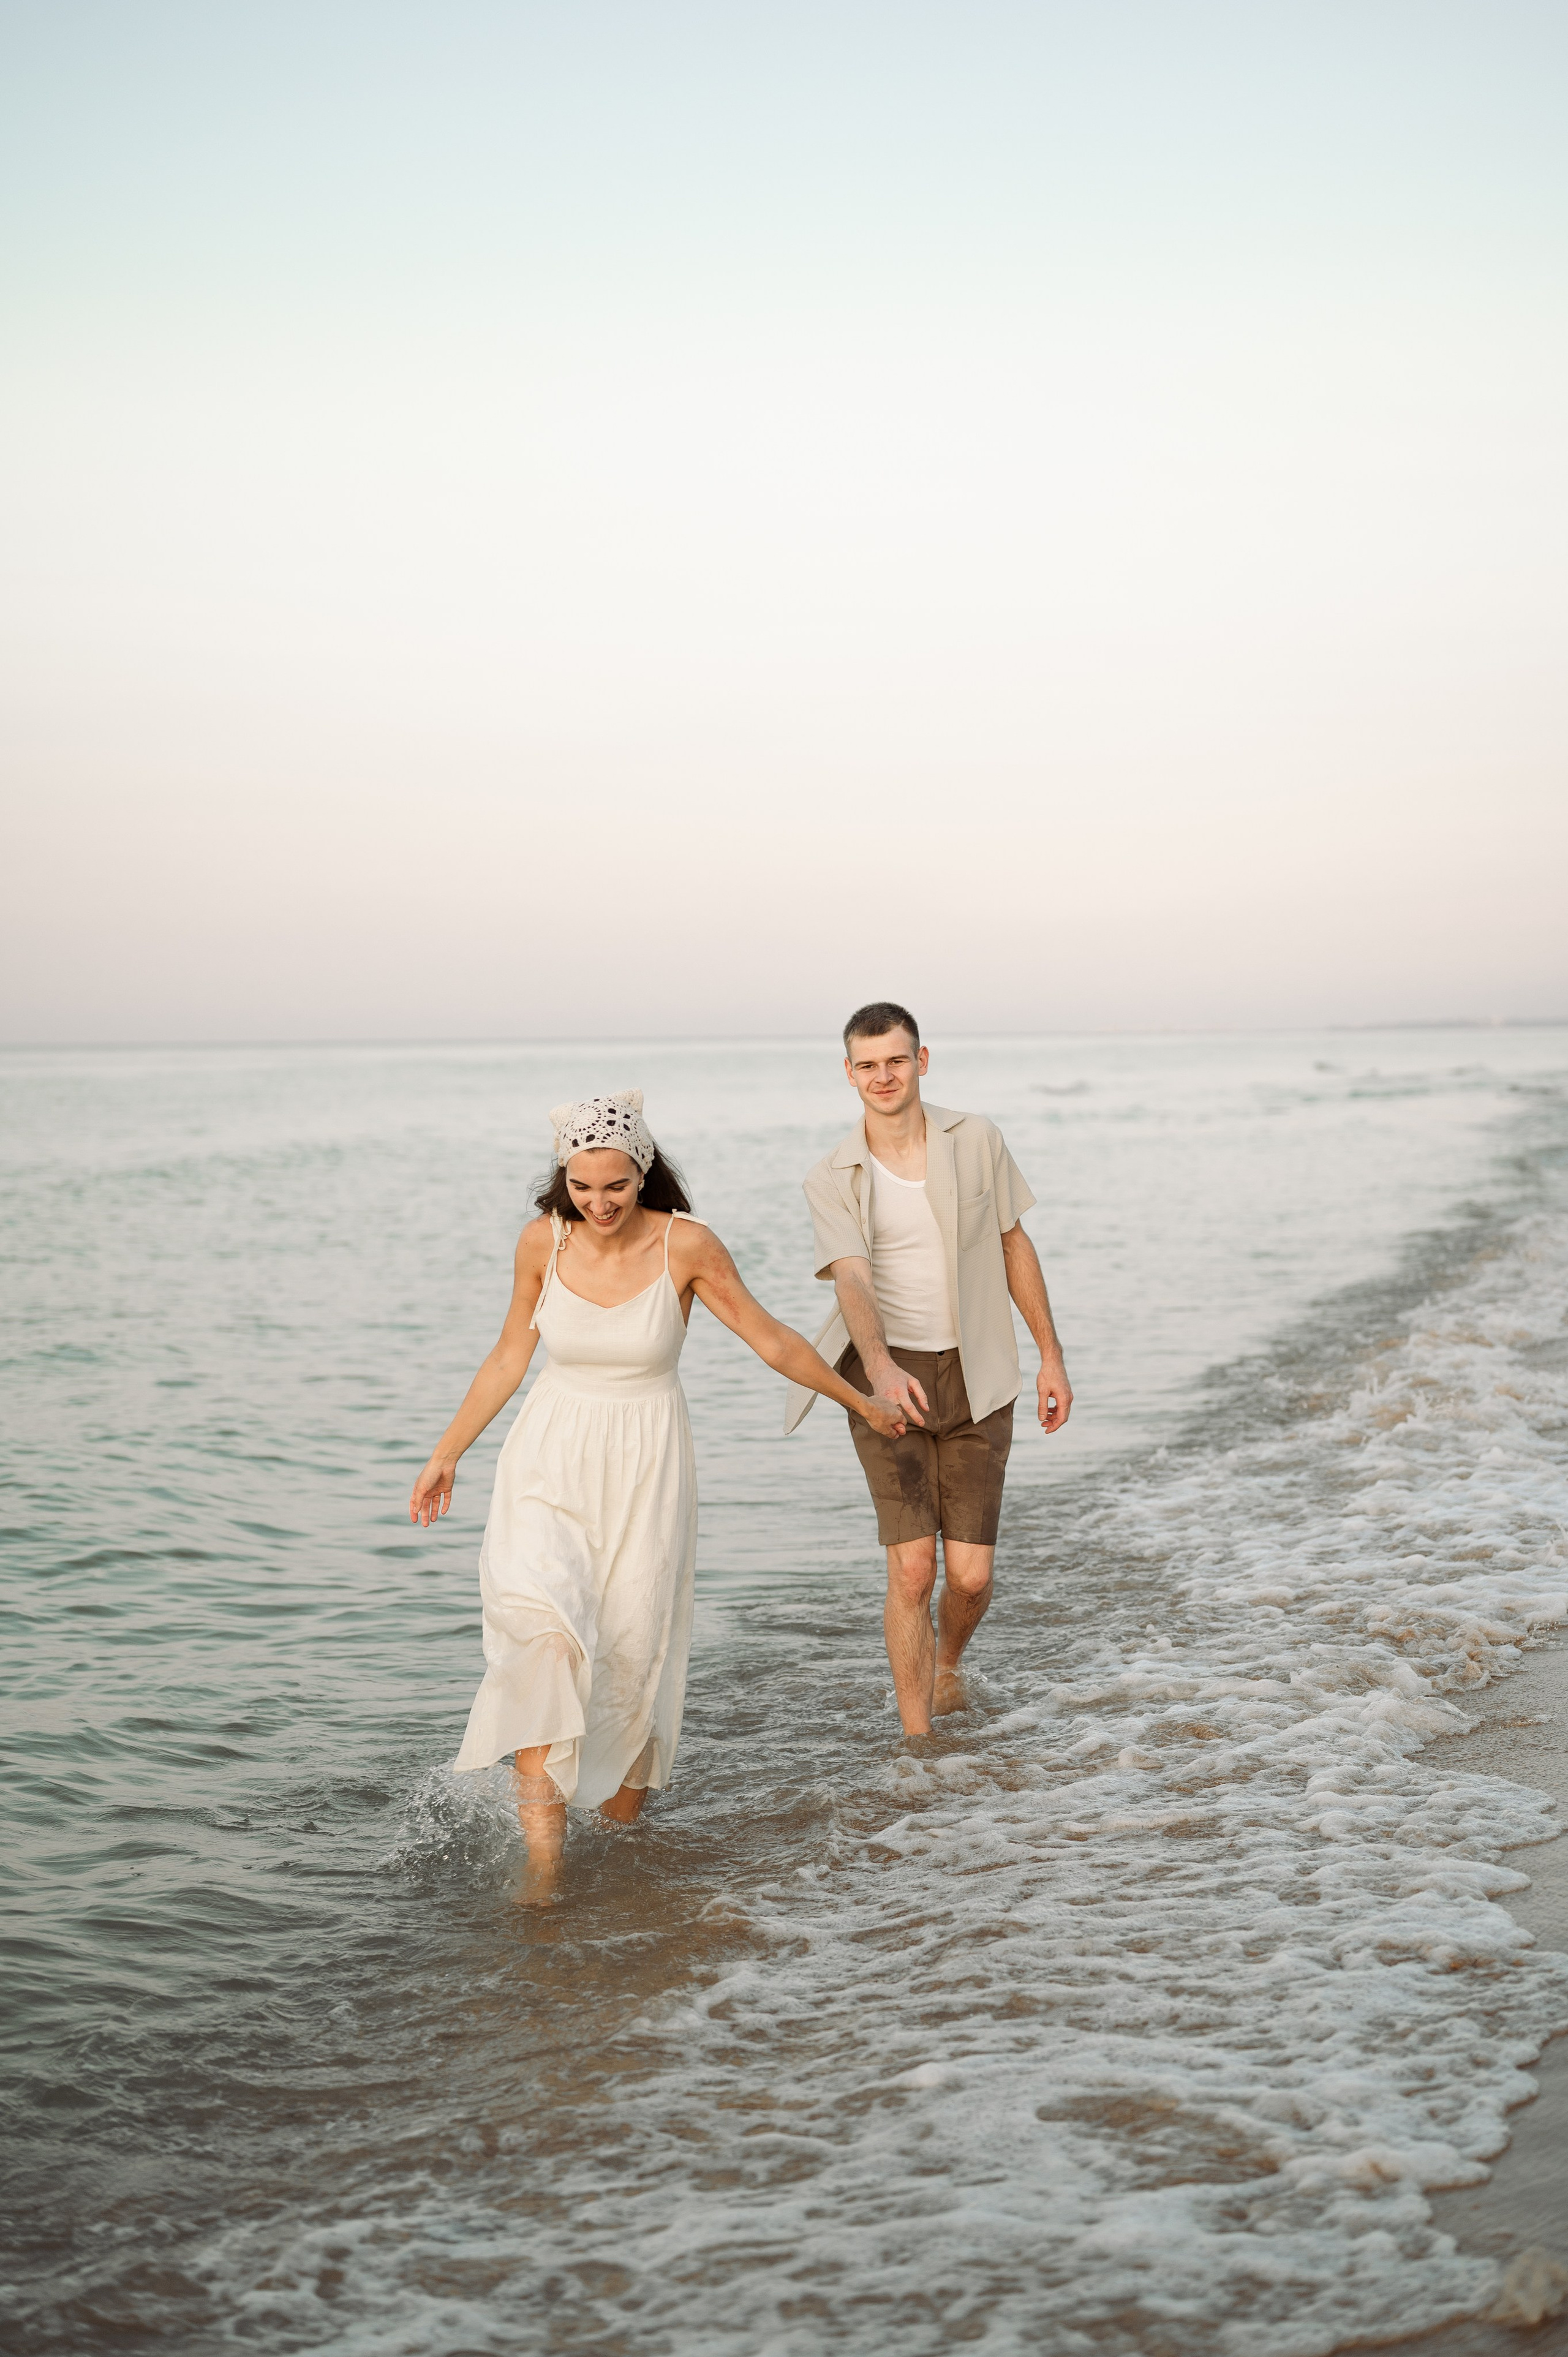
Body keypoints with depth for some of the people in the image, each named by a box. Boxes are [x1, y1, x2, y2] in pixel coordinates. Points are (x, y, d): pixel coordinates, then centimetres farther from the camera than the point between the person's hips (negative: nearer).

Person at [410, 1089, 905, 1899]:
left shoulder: (686, 1245, -12)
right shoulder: (543, 1241, -5)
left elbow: (773, 1340, 0)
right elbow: (509, 1357, 8)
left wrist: (863, 1404, 8)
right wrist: (446, 1454, 12)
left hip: (646, 1467, -1)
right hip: (552, 1459, 1)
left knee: (632, 1644, 1)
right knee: (538, 1620, -21)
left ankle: (622, 1817, 26)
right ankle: (542, 1835, -22)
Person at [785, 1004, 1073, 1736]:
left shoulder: (975, 1138, -1)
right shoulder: (832, 1180, -6)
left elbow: (1014, 1246, 9)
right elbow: (852, 1284, -22)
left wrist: (1052, 1358, 8)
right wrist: (881, 1369, -41)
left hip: (975, 1380, 1)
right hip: (889, 1380, -1)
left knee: (970, 1575, -1)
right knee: (912, 1569, -10)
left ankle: (947, 1663, 35)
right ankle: (917, 1743, 4)